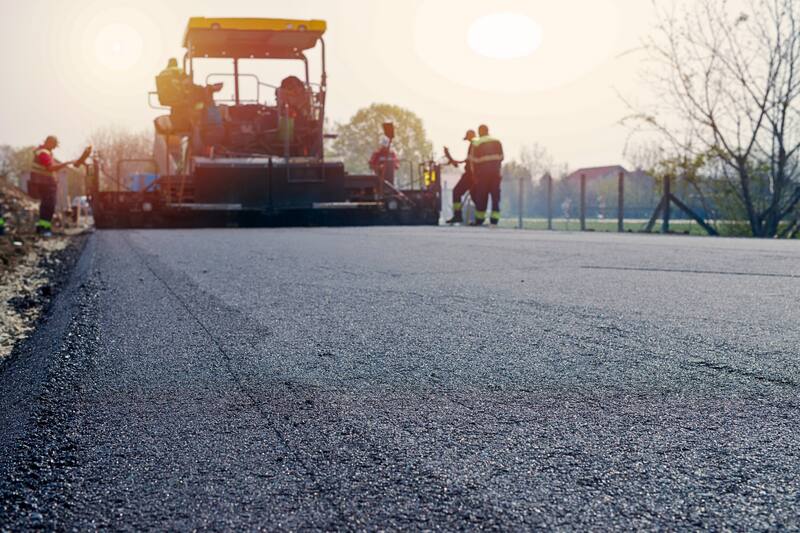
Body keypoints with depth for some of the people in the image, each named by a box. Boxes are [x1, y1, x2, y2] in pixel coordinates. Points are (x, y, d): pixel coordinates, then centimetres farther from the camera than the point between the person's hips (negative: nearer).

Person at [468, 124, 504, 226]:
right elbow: (501, 158, 7)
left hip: (483, 174, -2)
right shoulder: (497, 142, 6)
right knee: (495, 196, 4)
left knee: (481, 196, 6)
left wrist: (475, 175, 8)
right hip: (496, 173, 2)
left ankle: (479, 220, 10)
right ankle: (494, 220, -1)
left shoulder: (476, 144, -4)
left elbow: (473, 161, -2)